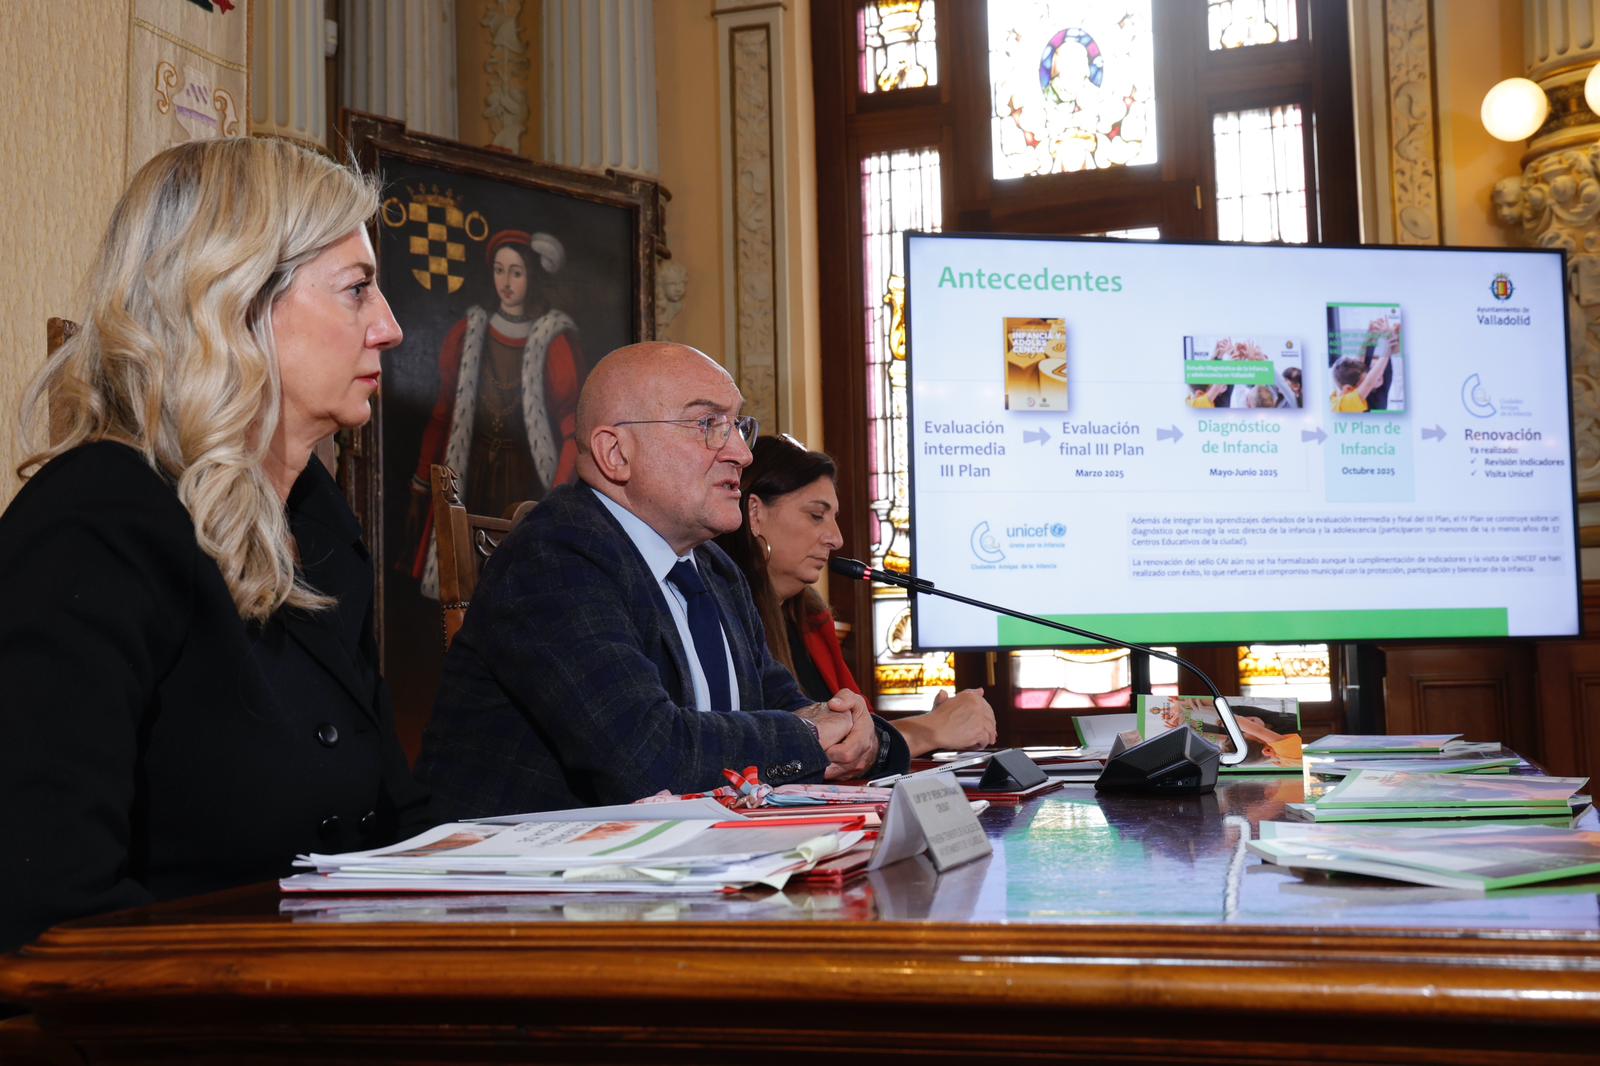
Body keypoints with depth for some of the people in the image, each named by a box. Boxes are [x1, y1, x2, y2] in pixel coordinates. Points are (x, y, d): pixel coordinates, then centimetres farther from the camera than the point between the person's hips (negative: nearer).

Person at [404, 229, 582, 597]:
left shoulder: (555, 343, -5)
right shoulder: (467, 335, 6)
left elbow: (573, 431, -10)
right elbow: (443, 416, 8)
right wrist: (420, 490, 6)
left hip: (527, 484, -3)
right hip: (470, 483, 3)